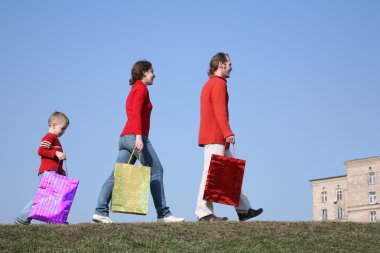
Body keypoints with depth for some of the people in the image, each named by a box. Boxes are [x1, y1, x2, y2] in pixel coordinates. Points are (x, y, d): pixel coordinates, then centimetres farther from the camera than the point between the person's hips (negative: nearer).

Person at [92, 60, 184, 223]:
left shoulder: (134, 90, 26)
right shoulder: (141, 88, -3)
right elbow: (136, 114, -16)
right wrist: (139, 136, -25)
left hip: (125, 137, 9)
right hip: (135, 136, -9)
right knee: (156, 171, -4)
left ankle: (100, 211, -7)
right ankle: (163, 214, -3)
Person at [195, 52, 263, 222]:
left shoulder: (209, 84, 24)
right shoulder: (219, 83, -8)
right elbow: (220, 110, -19)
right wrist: (228, 132, -25)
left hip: (210, 136, 11)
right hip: (216, 137, -11)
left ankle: (243, 210, 13)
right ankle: (204, 213, -11)